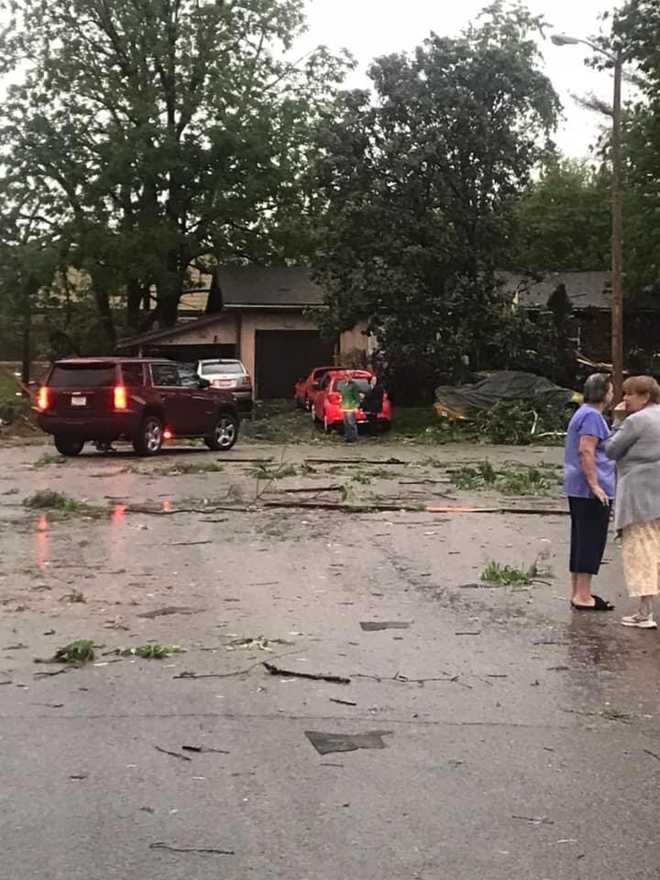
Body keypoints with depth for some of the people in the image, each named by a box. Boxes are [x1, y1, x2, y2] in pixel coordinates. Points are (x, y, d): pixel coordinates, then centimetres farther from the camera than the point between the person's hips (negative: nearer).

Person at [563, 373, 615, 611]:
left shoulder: (584, 413, 19)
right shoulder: (592, 416, -13)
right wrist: (595, 485, -23)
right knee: (591, 542, -7)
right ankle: (583, 597, -5)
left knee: (580, 541, 13)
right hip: (592, 492, -10)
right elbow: (586, 451, -22)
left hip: (577, 490, 10)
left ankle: (577, 593, 18)